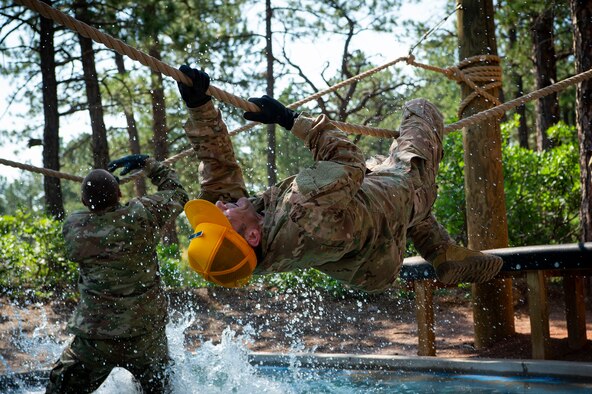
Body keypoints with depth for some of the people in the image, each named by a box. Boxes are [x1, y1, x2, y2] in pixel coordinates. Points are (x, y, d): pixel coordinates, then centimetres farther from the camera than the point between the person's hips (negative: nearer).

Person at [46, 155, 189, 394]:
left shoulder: (72, 228, -8)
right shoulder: (140, 216, -12)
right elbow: (178, 195, 7)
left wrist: (95, 192, 26)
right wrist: (146, 163, 15)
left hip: (94, 340, 0)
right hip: (147, 336, 0)